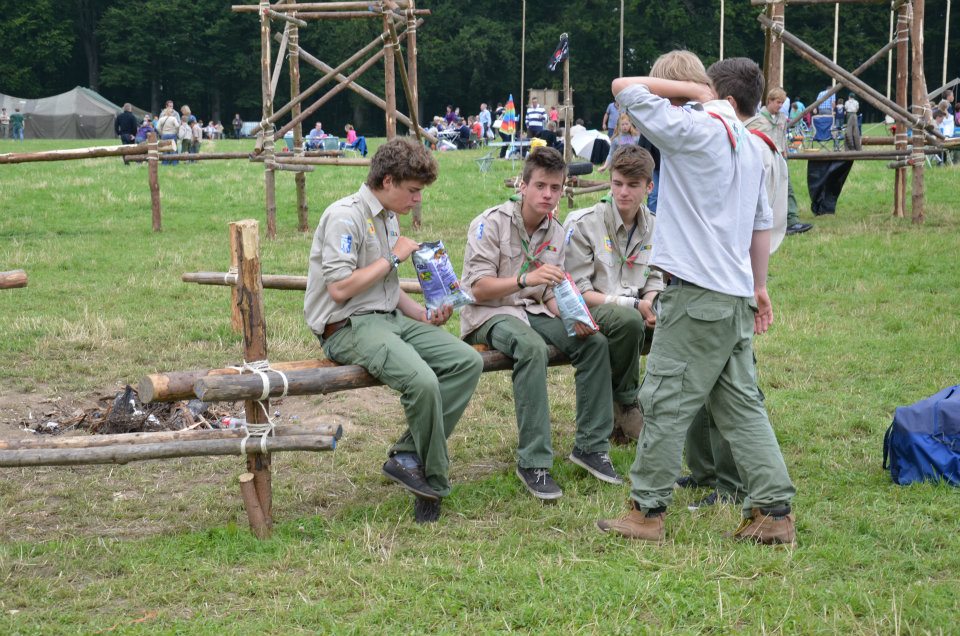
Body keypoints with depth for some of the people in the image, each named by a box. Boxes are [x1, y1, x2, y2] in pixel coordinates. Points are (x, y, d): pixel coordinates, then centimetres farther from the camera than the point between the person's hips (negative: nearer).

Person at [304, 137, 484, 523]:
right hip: (349, 328, -9)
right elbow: (339, 288, -20)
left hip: (390, 318, 9)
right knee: (423, 381, -33)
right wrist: (393, 257, -11)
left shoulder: (389, 218, 18)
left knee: (468, 362, -11)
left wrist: (425, 316, 8)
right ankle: (432, 479, -10)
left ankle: (407, 457, -12)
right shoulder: (345, 216, -11)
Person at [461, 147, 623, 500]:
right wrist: (526, 278, -30)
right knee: (532, 347, -37)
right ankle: (533, 462, -35)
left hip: (533, 312, 7)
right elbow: (479, 289, -16)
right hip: (489, 314, -7)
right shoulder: (492, 223, -11)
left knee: (594, 341, -16)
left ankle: (590, 446, -7)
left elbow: (550, 295, 12)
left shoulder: (556, 233, 9)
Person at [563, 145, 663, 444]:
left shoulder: (654, 228, 9)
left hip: (635, 310, 5)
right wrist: (634, 305, -20)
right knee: (628, 320, -39)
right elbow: (578, 291, -12)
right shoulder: (582, 224, -9)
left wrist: (652, 303, -14)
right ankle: (625, 402, -15)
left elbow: (654, 281, 12)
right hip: (588, 309, -5)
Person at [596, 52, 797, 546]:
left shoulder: (694, 129, -11)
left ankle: (647, 512, 6)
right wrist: (759, 286, 26)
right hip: (736, 295, 8)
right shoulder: (748, 145, 15)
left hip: (697, 291, -8)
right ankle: (774, 513, 9)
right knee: (741, 403, 11)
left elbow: (624, 88, -8)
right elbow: (762, 223, 20)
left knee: (665, 401, 0)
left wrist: (694, 89, -2)